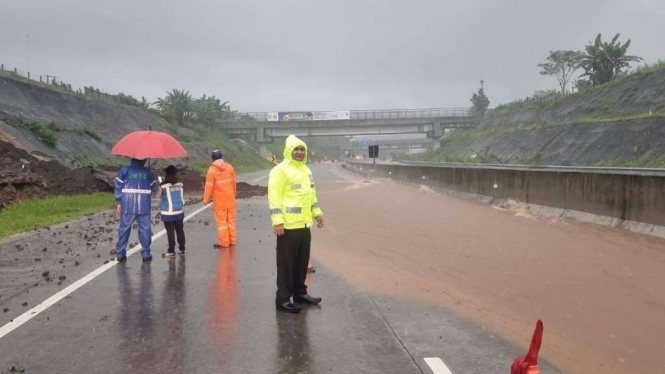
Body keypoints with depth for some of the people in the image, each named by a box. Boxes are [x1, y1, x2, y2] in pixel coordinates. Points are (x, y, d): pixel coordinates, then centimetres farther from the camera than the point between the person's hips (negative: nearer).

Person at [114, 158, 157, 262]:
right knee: (145, 229, 6)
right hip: (144, 207, 0)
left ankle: (120, 253, 10)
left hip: (127, 206, 0)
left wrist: (119, 202, 3)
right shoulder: (148, 173, 4)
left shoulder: (124, 170, 0)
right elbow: (153, 189, 8)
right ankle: (146, 253, 6)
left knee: (124, 228, 8)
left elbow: (118, 187, -3)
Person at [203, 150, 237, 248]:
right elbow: (233, 182, 7)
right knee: (231, 219, 12)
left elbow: (209, 186, -12)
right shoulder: (230, 167, 1)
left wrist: (206, 199, -3)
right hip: (230, 198, 4)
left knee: (221, 220, 2)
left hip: (219, 200, -4)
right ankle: (232, 240, 18)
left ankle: (224, 242, 5)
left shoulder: (212, 170, -13)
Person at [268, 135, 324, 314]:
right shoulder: (280, 170, -12)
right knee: (286, 264, -2)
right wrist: (277, 220, -22)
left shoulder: (305, 170, 17)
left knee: (302, 262, 16)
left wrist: (317, 212, 21)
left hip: (304, 224, 9)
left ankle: (299, 293, 29)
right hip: (288, 225, -8)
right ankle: (283, 299, 5)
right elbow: (274, 196, -17)